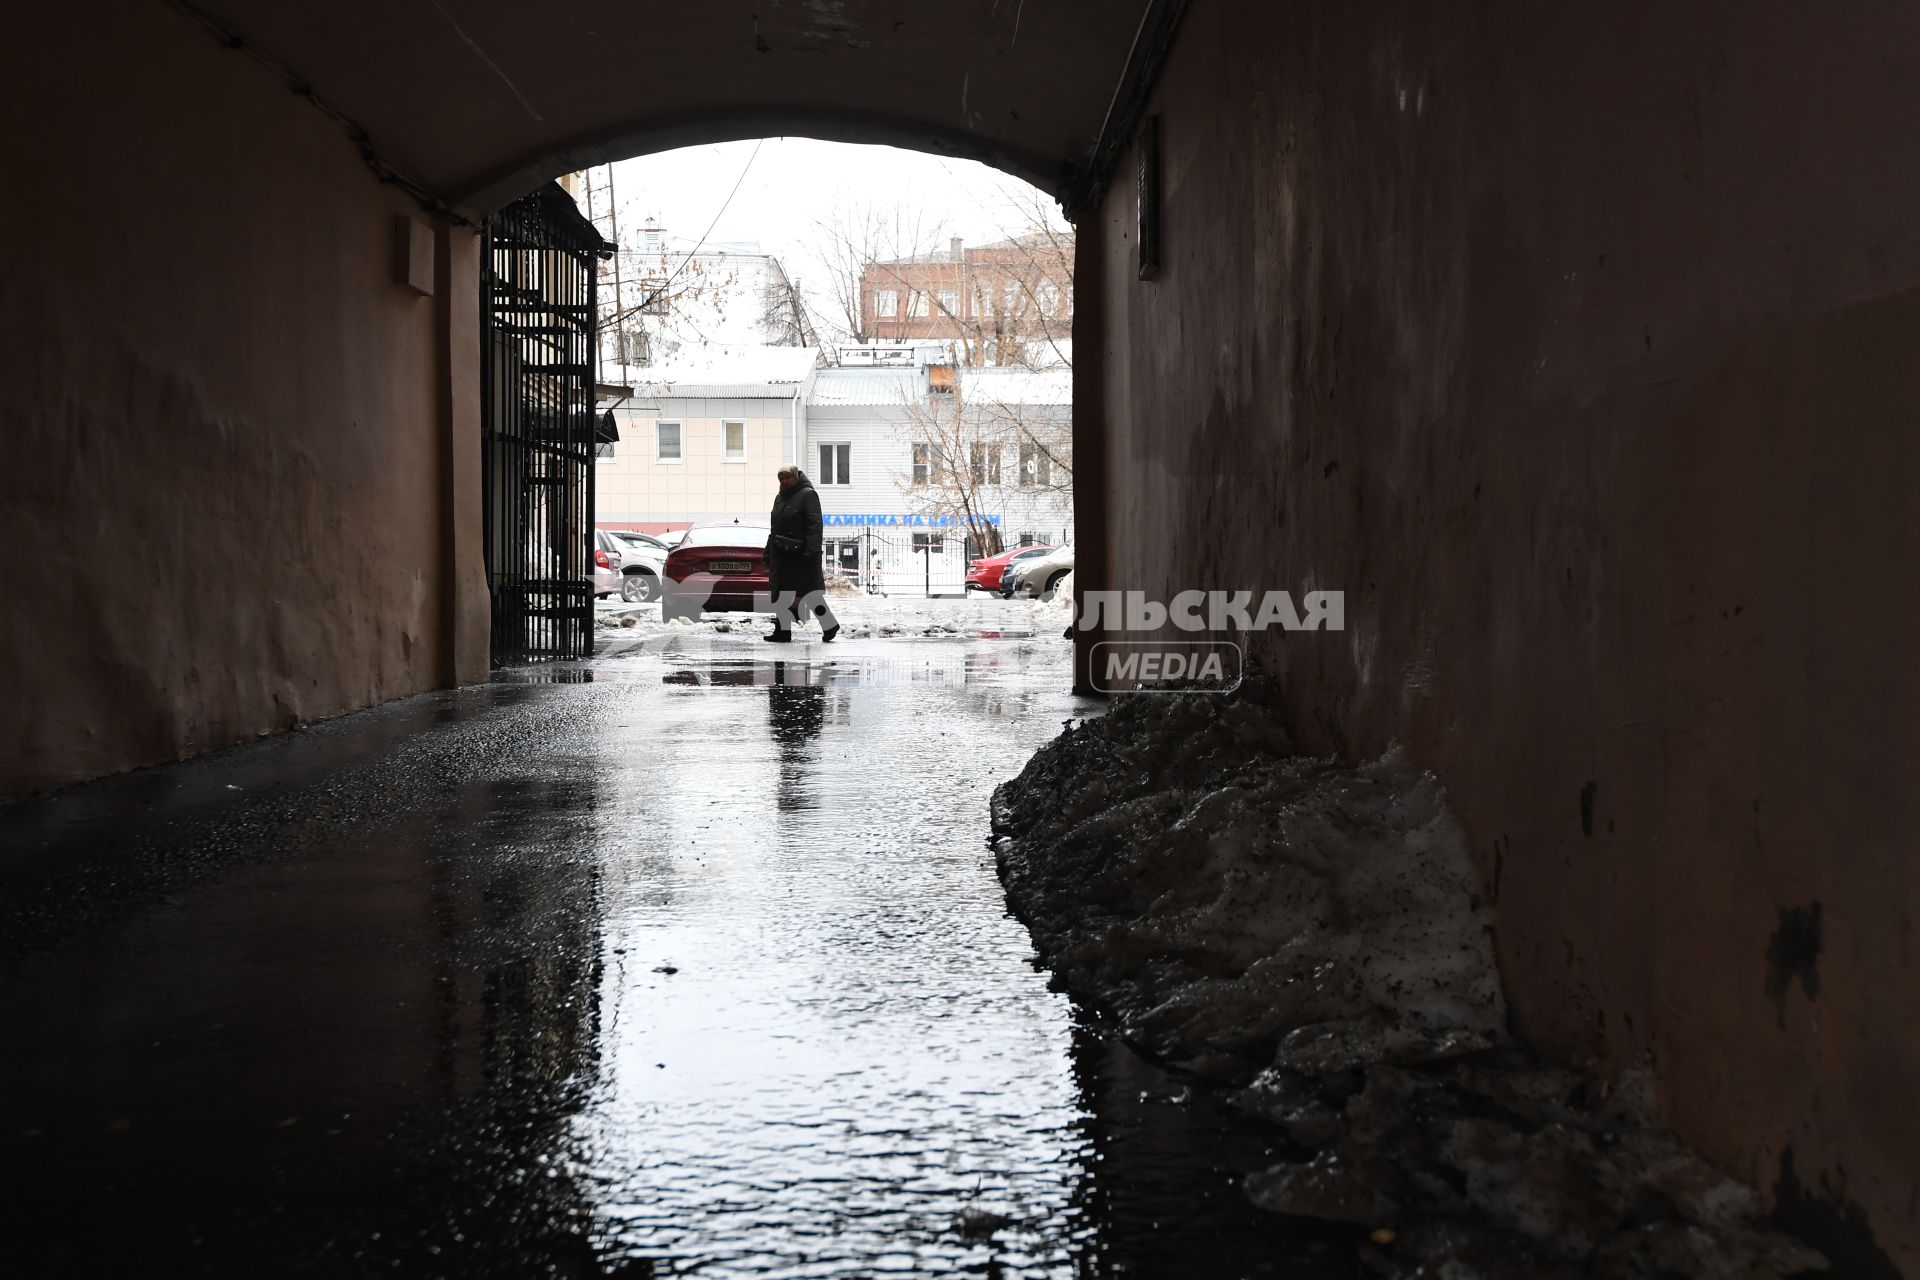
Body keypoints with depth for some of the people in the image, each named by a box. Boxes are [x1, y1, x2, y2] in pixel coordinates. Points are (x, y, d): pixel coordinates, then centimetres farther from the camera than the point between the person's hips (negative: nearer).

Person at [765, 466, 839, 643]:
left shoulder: (807, 495, -9)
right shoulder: (780, 498, 17)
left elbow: (814, 525, -17)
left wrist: (811, 551, -25)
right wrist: (769, 552, 17)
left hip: (800, 555, -8)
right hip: (782, 555, 8)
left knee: (810, 593, -3)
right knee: (782, 595, 4)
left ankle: (830, 626, 10)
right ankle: (783, 631, 7)